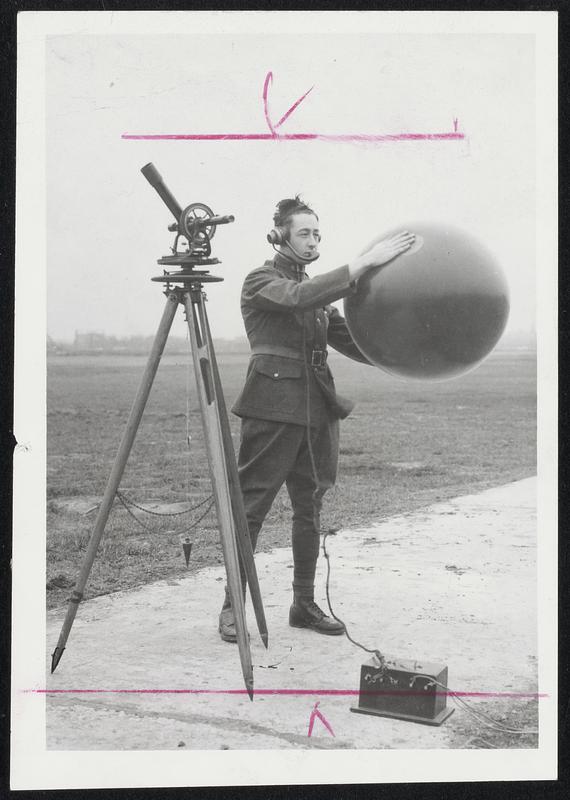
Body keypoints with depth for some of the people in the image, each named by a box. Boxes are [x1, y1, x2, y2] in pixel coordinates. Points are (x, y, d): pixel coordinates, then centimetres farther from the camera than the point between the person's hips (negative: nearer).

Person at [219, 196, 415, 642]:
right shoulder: (261, 282, -1)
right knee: (250, 508, -4)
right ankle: (233, 606, 5)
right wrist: (365, 263, -27)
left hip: (317, 408, 7)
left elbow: (355, 344, 12)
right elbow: (299, 297, -23)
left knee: (310, 509, 9)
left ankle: (305, 604, 18)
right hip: (273, 407, -7)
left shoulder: (320, 292, 19)